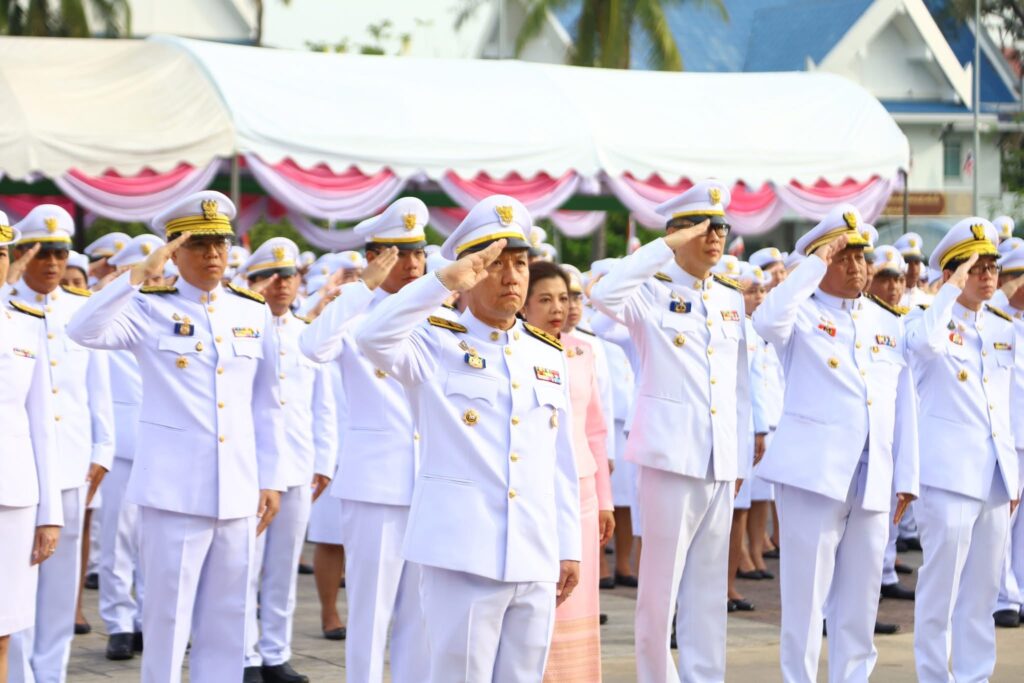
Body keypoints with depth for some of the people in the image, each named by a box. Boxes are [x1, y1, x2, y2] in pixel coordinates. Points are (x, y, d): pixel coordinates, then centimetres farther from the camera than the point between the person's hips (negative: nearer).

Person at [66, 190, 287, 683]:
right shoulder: (151, 308, -3)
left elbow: (266, 404, 11)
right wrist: (142, 273, -26)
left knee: (227, 620, 9)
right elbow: (85, 331, -22)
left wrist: (271, 479, 9)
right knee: (168, 616, 1)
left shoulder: (254, 312, 8)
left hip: (238, 489, 4)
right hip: (173, 488, -4)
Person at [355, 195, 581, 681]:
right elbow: (373, 337, -22)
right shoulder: (436, 344, -1)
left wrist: (568, 548, 13)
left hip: (535, 560, 5)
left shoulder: (549, 356, 13)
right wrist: (446, 280, -25)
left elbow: (561, 460, 15)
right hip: (463, 553, -5)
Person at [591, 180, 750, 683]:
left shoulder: (731, 299, 14)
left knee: (709, 584, 9)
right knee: (661, 580, -1)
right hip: (672, 452, -5)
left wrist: (741, 452, 12)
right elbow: (604, 296, -25)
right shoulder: (652, 292, -3)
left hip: (721, 460, 5)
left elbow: (740, 382, 16)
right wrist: (667, 247, -25)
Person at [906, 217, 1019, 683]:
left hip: (995, 475, 6)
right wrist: (954, 285, -22)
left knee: (982, 591, 9)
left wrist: (1014, 473, 16)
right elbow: (925, 343, -29)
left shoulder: (1004, 330, 15)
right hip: (949, 472, -6)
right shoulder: (936, 320, -2)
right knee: (941, 586, -4)